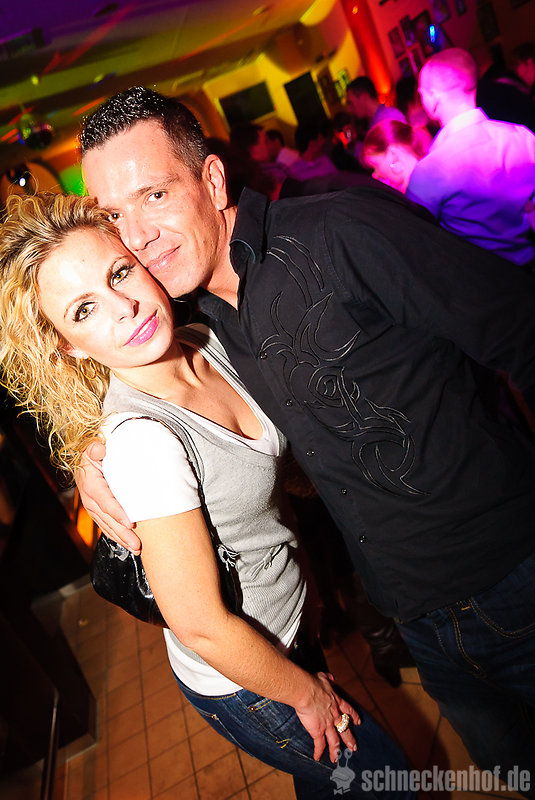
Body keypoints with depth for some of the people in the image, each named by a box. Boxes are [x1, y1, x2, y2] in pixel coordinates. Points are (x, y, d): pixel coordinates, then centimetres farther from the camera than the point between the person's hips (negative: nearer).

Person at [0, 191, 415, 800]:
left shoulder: (205, 343, -10)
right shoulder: (140, 438, -35)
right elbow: (199, 625, -27)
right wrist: (305, 693, -12)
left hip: (289, 617, 6)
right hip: (241, 681, -6)